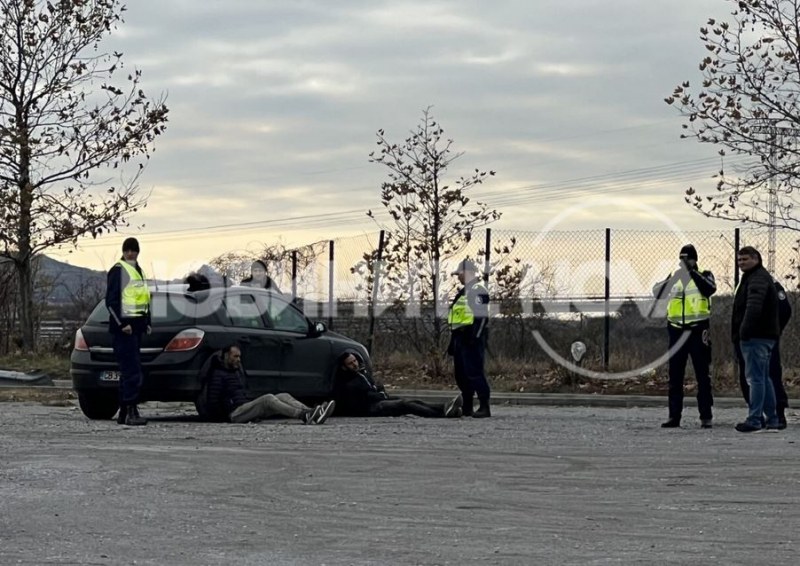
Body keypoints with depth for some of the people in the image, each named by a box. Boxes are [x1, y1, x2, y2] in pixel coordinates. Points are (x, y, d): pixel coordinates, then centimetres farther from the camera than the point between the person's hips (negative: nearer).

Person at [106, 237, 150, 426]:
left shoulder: (139, 271, 19)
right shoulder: (118, 270, -8)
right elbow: (111, 301, -14)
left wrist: (147, 322, 19)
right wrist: (121, 324, -19)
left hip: (136, 326, 9)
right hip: (124, 326, -9)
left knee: (128, 370, 12)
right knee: (132, 370, -14)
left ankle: (124, 412, 17)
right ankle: (131, 412, -17)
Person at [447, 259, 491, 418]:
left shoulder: (477, 290, -10)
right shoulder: (464, 292, 22)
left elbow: (481, 316, -18)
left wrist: (474, 336, -24)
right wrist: (453, 342, 23)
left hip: (471, 338, -11)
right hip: (460, 337, 11)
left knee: (474, 372, -14)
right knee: (461, 374, 12)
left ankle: (484, 407, -15)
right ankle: (467, 407, 18)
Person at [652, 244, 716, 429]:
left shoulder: (704, 276, 2)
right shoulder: (674, 277, 10)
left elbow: (710, 289, -21)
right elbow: (657, 293, -4)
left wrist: (691, 272, -28)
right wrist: (669, 280, -23)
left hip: (698, 330, -3)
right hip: (677, 331, 3)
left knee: (703, 375, 0)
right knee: (675, 376, 5)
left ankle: (706, 416, 4)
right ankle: (674, 416, 9)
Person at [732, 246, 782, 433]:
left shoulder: (758, 278, -12)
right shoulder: (752, 278, 23)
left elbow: (754, 307, -26)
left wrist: (745, 331, -30)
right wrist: (740, 333, 19)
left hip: (757, 338, -11)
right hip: (763, 336, 11)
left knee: (755, 377, -11)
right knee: (764, 378, 14)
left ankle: (754, 420, -12)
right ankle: (772, 419, 19)